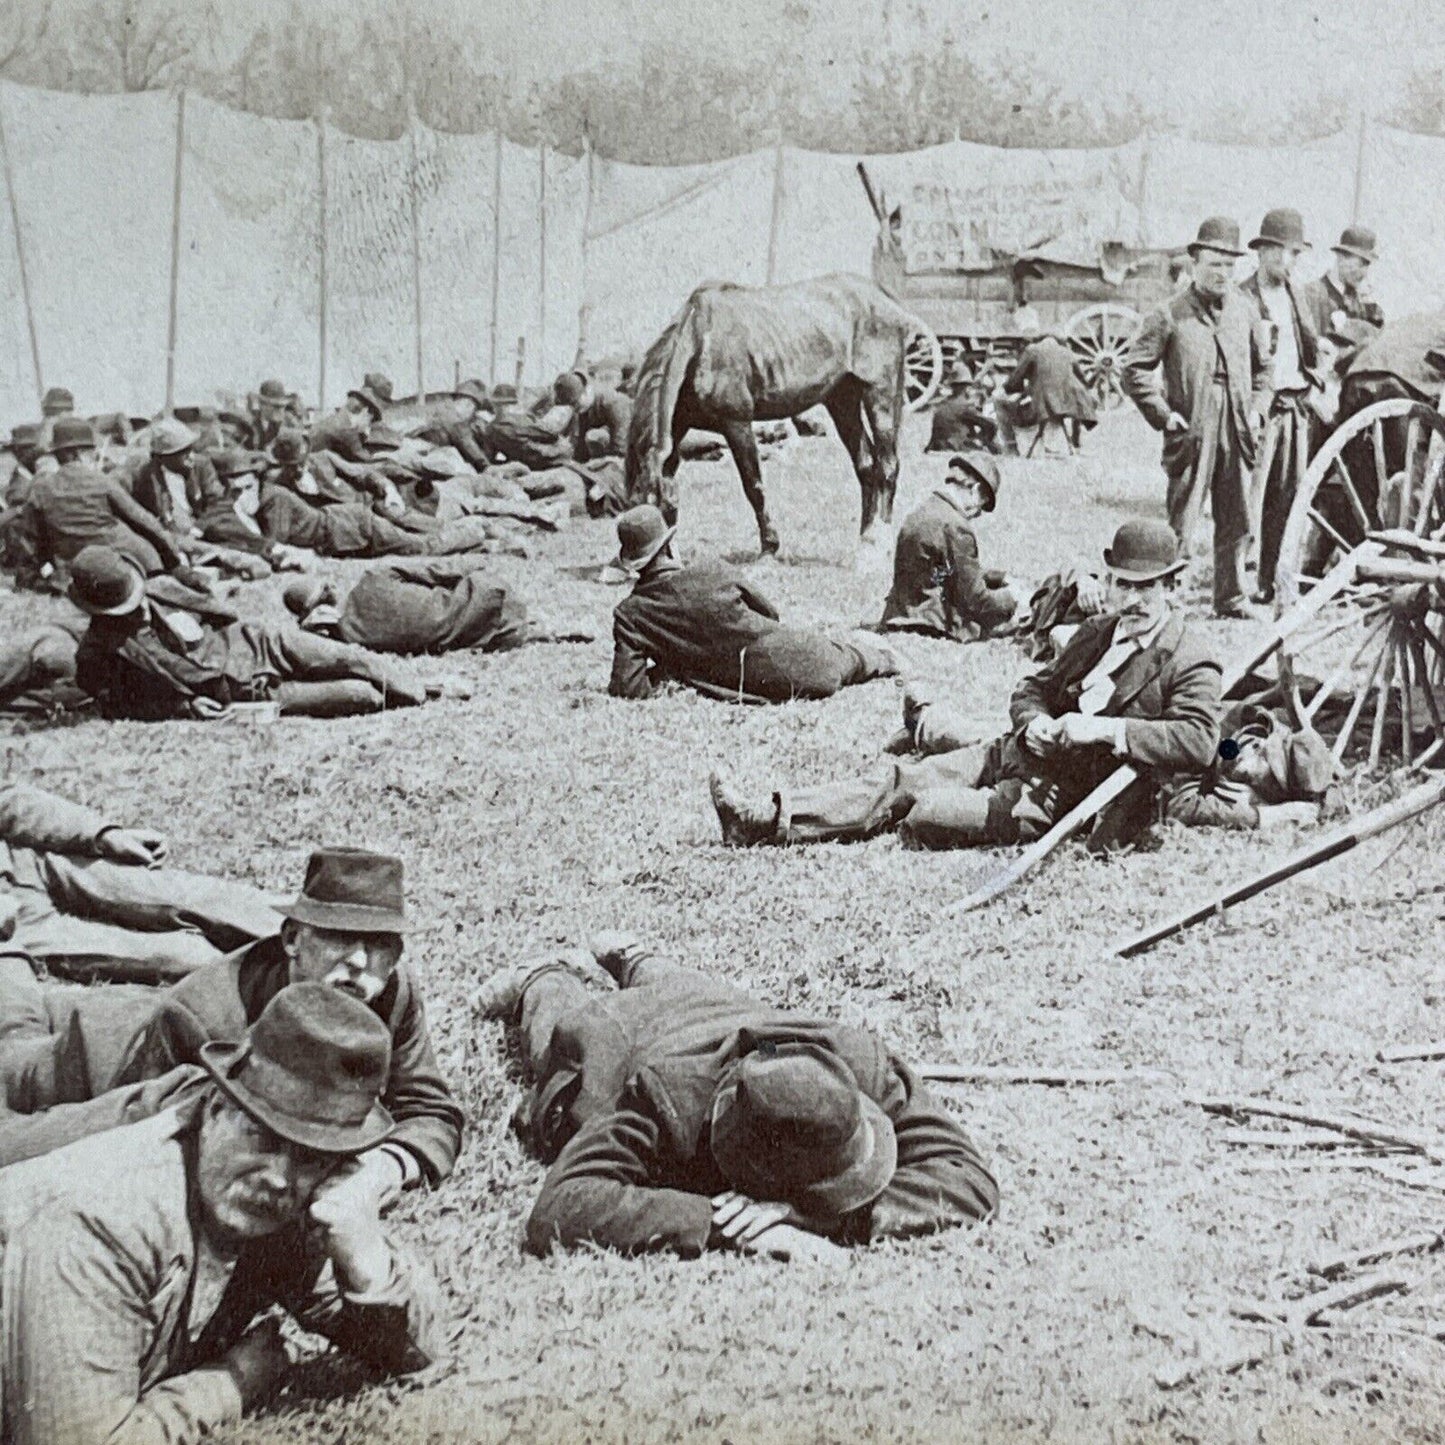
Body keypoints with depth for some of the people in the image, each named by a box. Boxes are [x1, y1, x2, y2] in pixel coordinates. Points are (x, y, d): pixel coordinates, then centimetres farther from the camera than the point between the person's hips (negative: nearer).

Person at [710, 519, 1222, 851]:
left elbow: (1199, 742, -21)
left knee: (928, 810, -23)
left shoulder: (1190, 666, -6)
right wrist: (1034, 722, -2)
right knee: (906, 777, -8)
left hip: (1069, 791, -7)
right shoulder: (1096, 632, 18)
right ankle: (770, 818, -13)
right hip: (1018, 755, 7)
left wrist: (1108, 729, -26)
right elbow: (1033, 687, 23)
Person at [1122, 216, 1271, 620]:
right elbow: (1135, 370, -5)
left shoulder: (1244, 310, 11)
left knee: (1236, 524, 12)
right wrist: (1163, 414, -11)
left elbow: (1261, 367, 22)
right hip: (1192, 432, -5)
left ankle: (1231, 597, 24)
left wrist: (1257, 407, 9)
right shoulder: (1169, 315, -5)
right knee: (1182, 525, -4)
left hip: (1236, 434, 5)